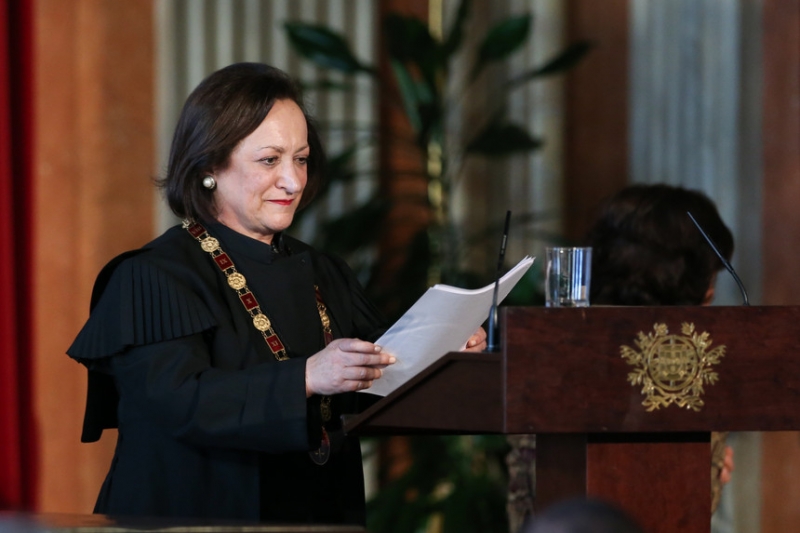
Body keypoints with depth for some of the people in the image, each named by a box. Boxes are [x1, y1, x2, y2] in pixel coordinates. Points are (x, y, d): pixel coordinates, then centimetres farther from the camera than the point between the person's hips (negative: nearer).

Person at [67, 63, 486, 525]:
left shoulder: (324, 277, 17)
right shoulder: (154, 278, -3)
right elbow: (180, 400, -17)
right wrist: (306, 378, -29)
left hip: (323, 517, 5)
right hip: (206, 518, -5)